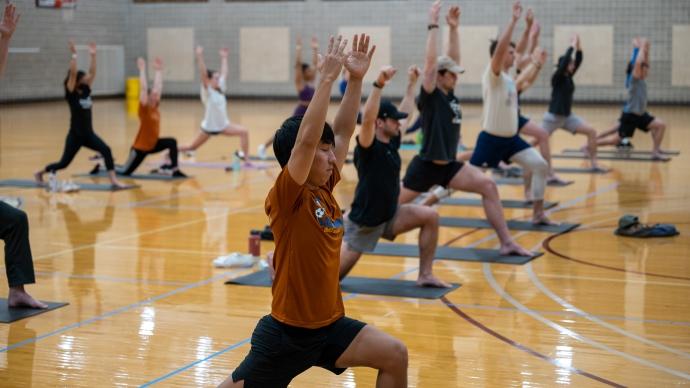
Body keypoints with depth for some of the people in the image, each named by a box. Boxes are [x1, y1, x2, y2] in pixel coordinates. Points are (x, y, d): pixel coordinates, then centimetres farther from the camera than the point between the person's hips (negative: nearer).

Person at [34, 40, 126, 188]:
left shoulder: (85, 91, 4)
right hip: (75, 135, -5)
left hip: (89, 134, 6)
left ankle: (113, 180, -17)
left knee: (106, 150, -16)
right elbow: (73, 73, -25)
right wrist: (74, 55, -28)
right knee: (64, 163, 7)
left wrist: (93, 55, -3)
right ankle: (40, 173, 31)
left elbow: (92, 72, 1)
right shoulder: (71, 94, -13)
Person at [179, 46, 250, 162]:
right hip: (209, 126, -6)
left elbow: (224, 73, 13)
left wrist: (224, 58, 17)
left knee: (244, 132, -11)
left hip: (223, 125, 6)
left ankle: (246, 159, -5)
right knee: (192, 147, 7)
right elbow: (203, 73, -29)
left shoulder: (220, 88, 0)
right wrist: (199, 56, -39)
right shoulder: (207, 91, -16)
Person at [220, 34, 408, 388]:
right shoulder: (286, 198, -18)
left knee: (395, 355, -8)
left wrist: (356, 78, -3)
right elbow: (306, 138, -32)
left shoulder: (324, 190, 2)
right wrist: (327, 77, -30)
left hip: (329, 324, 7)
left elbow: (343, 131, 6)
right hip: (287, 331, -6)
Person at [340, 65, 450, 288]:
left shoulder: (392, 142, 3)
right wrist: (379, 85, -48)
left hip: (388, 216, 8)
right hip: (364, 222, -7)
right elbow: (367, 119, -40)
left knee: (430, 216, -10)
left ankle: (425, 276, -3)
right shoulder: (368, 147, -19)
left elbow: (406, 113, 19)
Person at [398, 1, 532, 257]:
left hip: (448, 165, 7)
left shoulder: (449, 95, 7)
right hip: (426, 165, -7)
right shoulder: (430, 97, -12)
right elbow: (430, 61, -23)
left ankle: (506, 243, -10)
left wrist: (453, 28, 4)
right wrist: (433, 26, -22)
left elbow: (453, 58, 11)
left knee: (488, 186, -9)